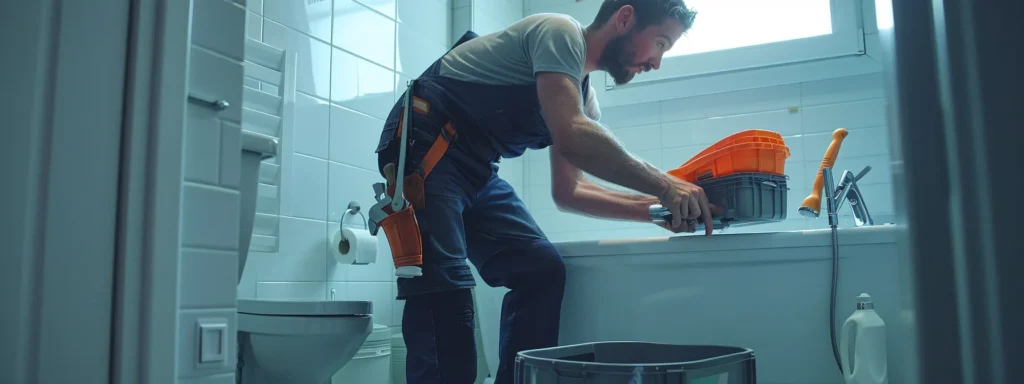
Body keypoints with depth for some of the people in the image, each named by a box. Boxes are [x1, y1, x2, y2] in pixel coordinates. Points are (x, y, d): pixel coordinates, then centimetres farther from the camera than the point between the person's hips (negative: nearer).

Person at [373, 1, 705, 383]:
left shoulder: (585, 100, 13)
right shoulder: (560, 31, -13)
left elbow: (567, 192, 12)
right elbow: (571, 138, -28)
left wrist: (651, 207, 1)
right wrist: (661, 185, -21)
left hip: (477, 171, 9)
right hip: (425, 150, -8)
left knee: (542, 269, -6)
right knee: (446, 290, -18)